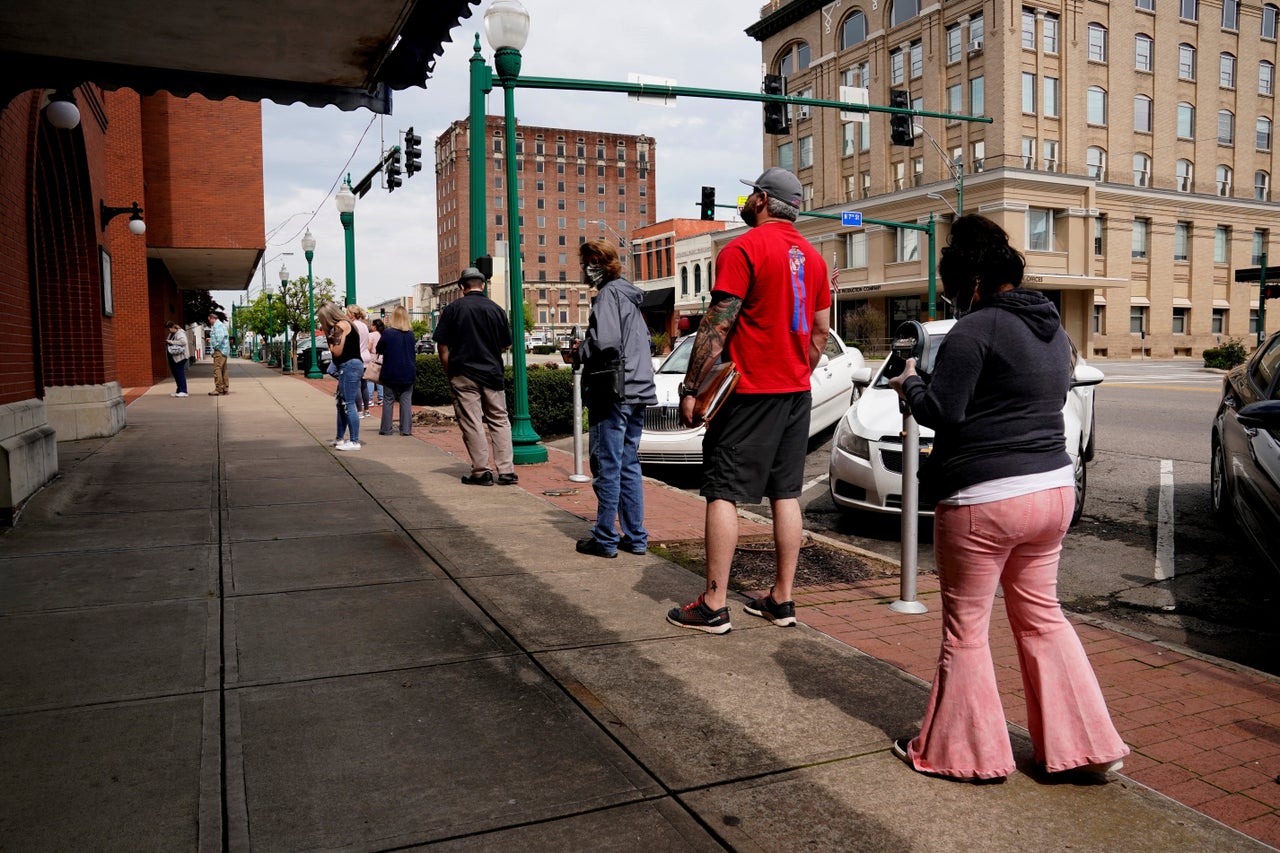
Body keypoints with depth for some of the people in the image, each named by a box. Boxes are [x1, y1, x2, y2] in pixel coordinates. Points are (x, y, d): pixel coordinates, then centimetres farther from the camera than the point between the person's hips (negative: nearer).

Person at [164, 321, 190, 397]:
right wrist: (167, 343, 8)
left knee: (180, 373, -9)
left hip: (180, 356, -9)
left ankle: (183, 391, -6)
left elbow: (183, 342, -27)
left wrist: (171, 342, -23)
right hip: (173, 357, 9)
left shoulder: (180, 333, -11)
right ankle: (179, 391, 15)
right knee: (175, 373, 10)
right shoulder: (171, 334, 17)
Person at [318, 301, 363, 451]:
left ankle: (354, 441, -9)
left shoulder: (340, 325, -10)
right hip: (353, 365, 11)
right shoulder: (347, 324, 20)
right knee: (341, 403, 16)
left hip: (349, 366, -11)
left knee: (349, 404, -9)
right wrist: (329, 337, 10)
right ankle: (340, 438, 24)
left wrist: (330, 340, 0)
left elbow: (337, 352, -13)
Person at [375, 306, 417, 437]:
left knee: (388, 400, 6)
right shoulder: (411, 334, -1)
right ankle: (406, 429, 3)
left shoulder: (387, 333, -11)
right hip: (408, 373, 2)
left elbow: (379, 350, 1)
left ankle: (386, 429, 8)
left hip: (390, 373, -2)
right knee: (406, 400, 5)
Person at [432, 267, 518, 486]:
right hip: (492, 373, 2)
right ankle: (507, 471, 6)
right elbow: (506, 344, 11)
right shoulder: (496, 309, 2)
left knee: (471, 423, 1)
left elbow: (442, 345, -3)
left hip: (464, 374, -2)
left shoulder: (453, 308, -4)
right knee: (499, 421, 8)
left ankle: (481, 472, 2)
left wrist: (449, 372, 8)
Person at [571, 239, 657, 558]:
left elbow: (605, 342, -23)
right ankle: (635, 537, 17)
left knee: (607, 467, -3)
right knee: (629, 465, 13)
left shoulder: (608, 294, -9)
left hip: (613, 393, -9)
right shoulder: (629, 295, 18)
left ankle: (605, 539, 3)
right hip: (638, 391, 9)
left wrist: (580, 351, -3)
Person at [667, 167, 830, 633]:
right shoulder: (812, 256, 14)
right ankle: (781, 599, 15)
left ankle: (713, 606, -1)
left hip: (749, 390, -7)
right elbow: (821, 330, 16)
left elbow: (717, 324, -15)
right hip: (796, 390, 8)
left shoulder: (742, 249, -9)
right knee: (786, 494, 9)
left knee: (723, 492, -3)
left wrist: (690, 388, -12)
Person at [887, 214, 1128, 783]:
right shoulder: (1054, 331, 13)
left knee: (965, 628, 7)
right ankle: (1087, 744, 24)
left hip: (984, 502, -8)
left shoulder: (976, 330, -13)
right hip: (1054, 489, 9)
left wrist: (908, 384, 3)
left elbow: (941, 412, -16)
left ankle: (967, 751, 19)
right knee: (1041, 614, 20)